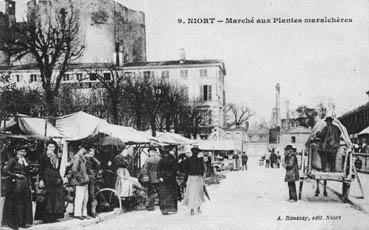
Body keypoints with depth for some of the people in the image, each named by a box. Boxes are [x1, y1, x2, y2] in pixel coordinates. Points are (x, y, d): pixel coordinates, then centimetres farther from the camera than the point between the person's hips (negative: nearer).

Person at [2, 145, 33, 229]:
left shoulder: (25, 161, 15)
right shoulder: (12, 160, -2)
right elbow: (6, 171, -9)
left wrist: (29, 184, 12)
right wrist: (16, 175, -13)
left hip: (25, 184, 6)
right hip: (15, 183, -6)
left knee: (26, 202, 2)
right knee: (15, 203, -4)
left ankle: (23, 222, 9)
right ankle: (12, 222, 4)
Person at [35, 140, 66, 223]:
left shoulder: (56, 157, 17)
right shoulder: (43, 156, -1)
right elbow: (40, 169, -7)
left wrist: (60, 179, 15)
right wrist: (41, 180, -15)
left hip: (56, 178, 6)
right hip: (47, 178, -6)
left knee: (57, 198, 3)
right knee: (47, 199, -6)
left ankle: (53, 217, 8)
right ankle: (46, 218, -2)